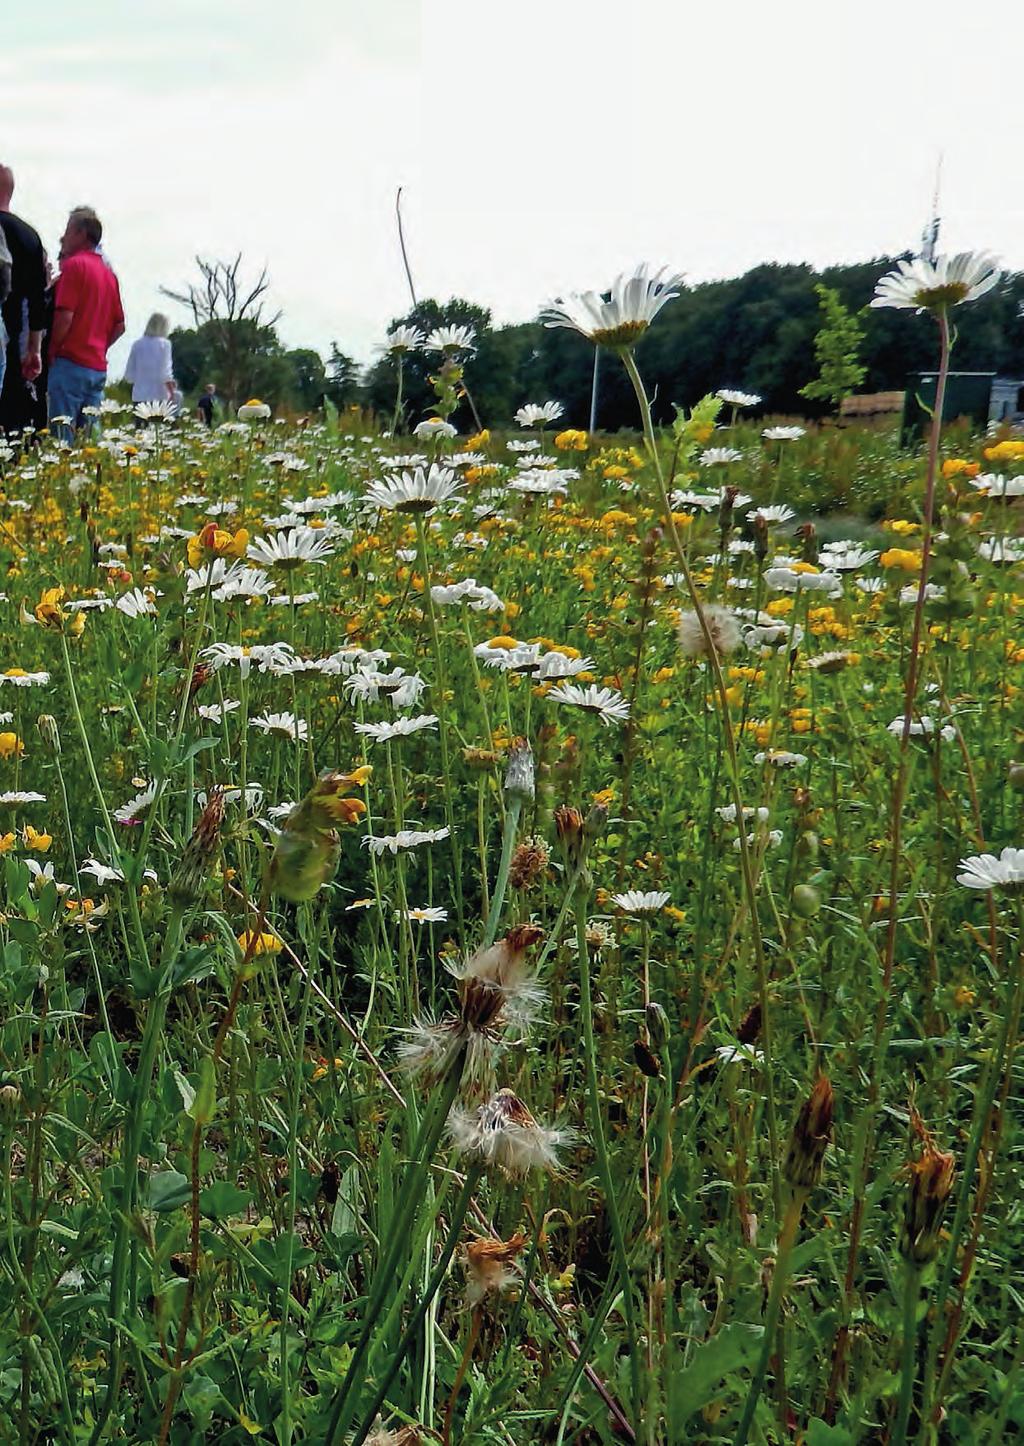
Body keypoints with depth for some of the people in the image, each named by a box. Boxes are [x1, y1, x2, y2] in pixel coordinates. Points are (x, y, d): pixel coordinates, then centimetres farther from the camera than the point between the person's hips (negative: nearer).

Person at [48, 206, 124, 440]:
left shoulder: (74, 264, -6)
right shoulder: (108, 271, 15)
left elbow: (65, 316, -15)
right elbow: (119, 326, 17)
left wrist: (52, 350, -4)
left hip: (71, 362, -8)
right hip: (98, 366, 8)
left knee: (62, 437, -10)